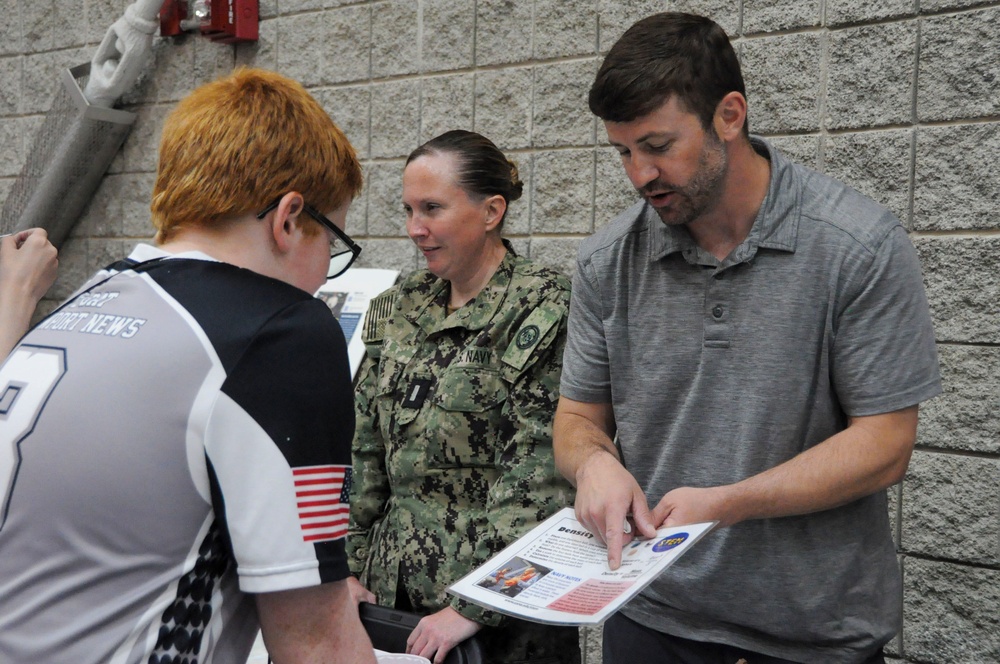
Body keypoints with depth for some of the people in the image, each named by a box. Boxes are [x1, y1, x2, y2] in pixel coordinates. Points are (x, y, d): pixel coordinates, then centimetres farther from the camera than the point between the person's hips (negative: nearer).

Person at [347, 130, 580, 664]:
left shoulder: (545, 311, -13)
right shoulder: (397, 309, 7)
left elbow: (536, 482, -18)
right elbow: (365, 449, 9)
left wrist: (472, 608, -19)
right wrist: (350, 568, 4)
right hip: (396, 590, 6)